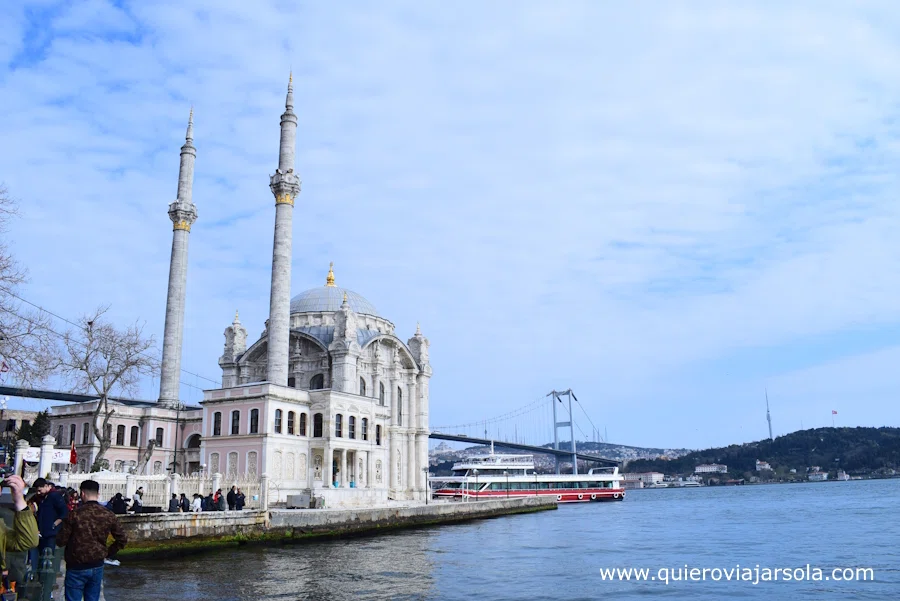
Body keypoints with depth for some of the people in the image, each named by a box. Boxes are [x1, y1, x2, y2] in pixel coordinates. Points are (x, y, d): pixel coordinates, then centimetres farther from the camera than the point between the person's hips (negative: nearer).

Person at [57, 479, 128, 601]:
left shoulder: (74, 515, -14)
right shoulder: (108, 515, -2)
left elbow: (61, 541, -9)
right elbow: (122, 539, 2)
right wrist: (108, 553, 11)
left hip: (76, 567, -4)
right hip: (97, 567, 4)